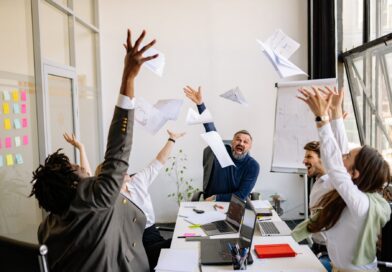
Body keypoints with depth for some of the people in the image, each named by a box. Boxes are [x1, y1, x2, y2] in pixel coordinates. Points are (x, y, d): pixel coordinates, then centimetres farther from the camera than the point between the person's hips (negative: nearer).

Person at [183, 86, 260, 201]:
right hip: (209, 204, -1)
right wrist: (200, 104, -23)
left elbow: (242, 195, -10)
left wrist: (216, 198, -15)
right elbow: (210, 129, -14)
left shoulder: (253, 166, -9)